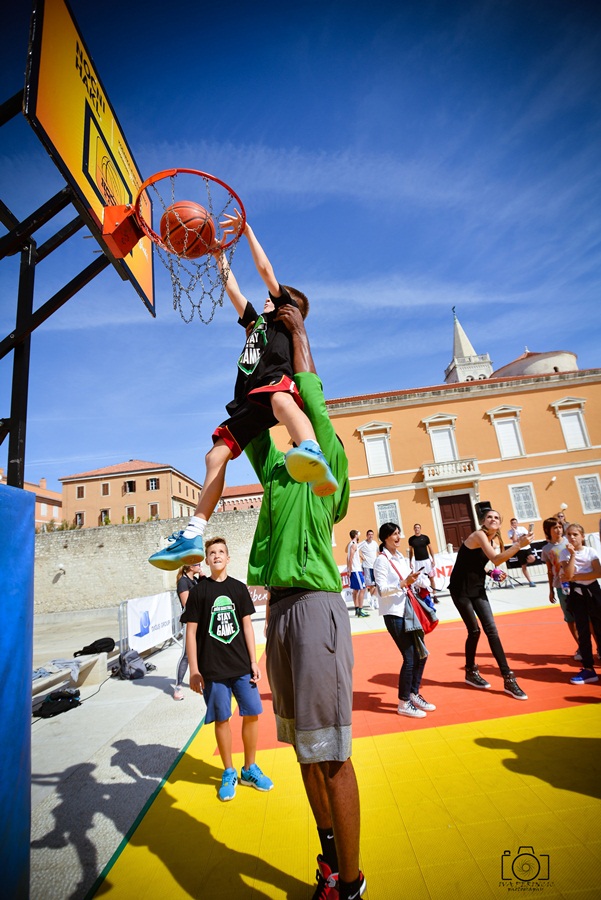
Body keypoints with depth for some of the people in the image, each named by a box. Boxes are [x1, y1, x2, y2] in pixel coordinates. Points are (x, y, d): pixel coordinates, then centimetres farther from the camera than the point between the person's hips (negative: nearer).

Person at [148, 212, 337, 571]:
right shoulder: (256, 321, 38)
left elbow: (265, 269, 16)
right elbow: (232, 289, 43)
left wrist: (247, 230, 22)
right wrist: (220, 257, 49)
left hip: (278, 383, -7)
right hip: (249, 402, 7)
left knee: (279, 397, -42)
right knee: (217, 455, -5)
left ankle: (314, 457, -72)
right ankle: (193, 535, -8)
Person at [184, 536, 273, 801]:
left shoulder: (239, 588, 2)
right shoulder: (198, 591, -5)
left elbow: (247, 625, 5)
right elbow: (191, 632, -3)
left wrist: (253, 661, 2)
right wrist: (194, 670, -6)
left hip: (241, 666, 2)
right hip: (212, 669, -2)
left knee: (252, 713, 5)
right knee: (222, 719, 7)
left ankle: (250, 769, 26)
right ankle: (229, 773, 28)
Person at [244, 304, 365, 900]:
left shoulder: (327, 466, 1)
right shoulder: (278, 473, 17)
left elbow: (312, 394, 1)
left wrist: (298, 331, 15)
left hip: (314, 604, -7)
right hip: (280, 606, 8)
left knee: (329, 750, 3)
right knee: (304, 745, 18)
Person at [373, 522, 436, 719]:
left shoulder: (402, 557, 12)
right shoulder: (381, 560, -12)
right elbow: (382, 590, -19)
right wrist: (404, 583, -27)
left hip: (408, 611, 8)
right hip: (394, 614, -8)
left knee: (421, 654, 12)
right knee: (409, 658, -4)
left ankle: (414, 694, 29)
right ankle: (403, 703, 12)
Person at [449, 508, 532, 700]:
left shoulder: (495, 540, 7)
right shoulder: (478, 535, -18)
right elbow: (495, 559, -32)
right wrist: (519, 544, -35)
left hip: (477, 589, 7)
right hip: (461, 589, -7)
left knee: (491, 630, 1)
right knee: (474, 631, 0)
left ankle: (508, 679, 6)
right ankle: (470, 672, 22)